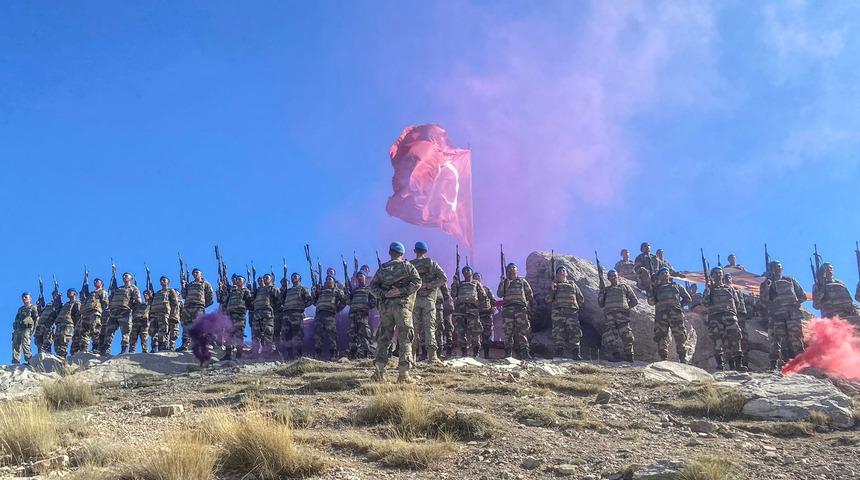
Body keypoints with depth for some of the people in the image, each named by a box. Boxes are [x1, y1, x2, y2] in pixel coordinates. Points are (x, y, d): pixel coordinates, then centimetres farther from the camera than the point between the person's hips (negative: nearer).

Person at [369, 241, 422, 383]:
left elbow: (373, 286, 7)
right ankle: (403, 373, -7)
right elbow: (417, 282, -10)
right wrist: (402, 291, -13)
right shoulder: (407, 266, 4)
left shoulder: (382, 268, 15)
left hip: (385, 305, 4)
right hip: (402, 304, -3)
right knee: (405, 339, -1)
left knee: (383, 338, 9)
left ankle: (379, 371, 0)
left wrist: (383, 294, -3)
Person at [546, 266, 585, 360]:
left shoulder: (572, 284, 23)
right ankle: (559, 353, -7)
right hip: (558, 312, -1)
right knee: (559, 334, -8)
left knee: (574, 332, -10)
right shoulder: (554, 285, 20)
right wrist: (551, 290, -6)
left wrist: (576, 306, 13)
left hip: (572, 311, 1)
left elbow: (581, 299, 25)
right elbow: (548, 300, 7)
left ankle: (576, 353, -10)